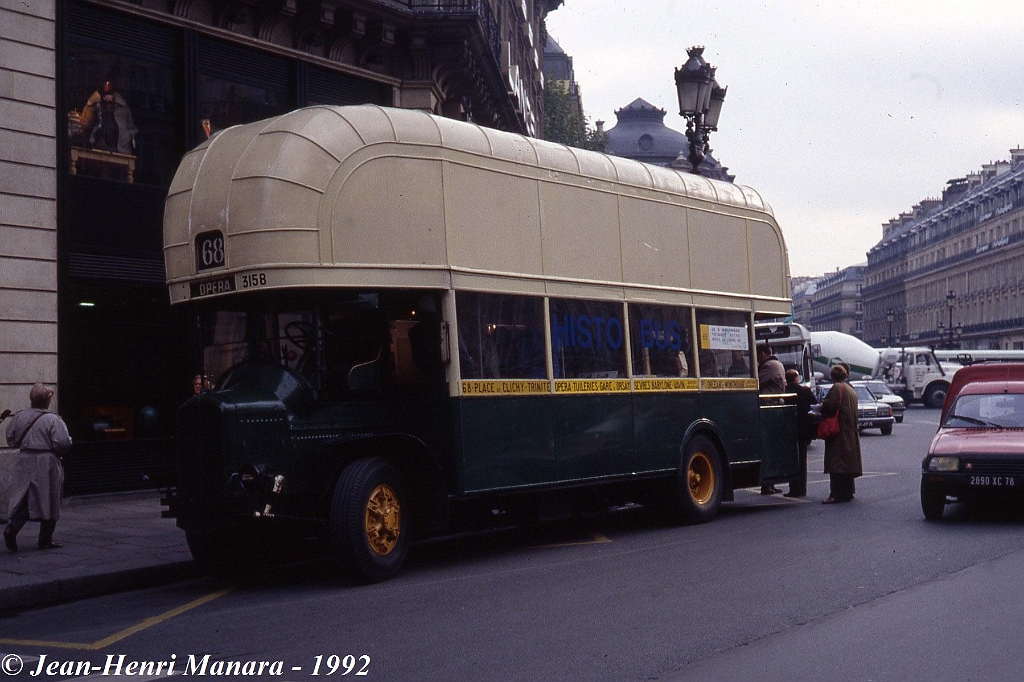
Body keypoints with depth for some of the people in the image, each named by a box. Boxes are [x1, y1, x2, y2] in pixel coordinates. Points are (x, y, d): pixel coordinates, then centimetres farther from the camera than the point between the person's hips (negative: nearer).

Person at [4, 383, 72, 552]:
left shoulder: (18, 417, 4)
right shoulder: (53, 420, -13)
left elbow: (10, 440, 11)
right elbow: (62, 443, -18)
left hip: (24, 464, 5)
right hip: (47, 466, -5)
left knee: (24, 500, 10)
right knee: (50, 502, 7)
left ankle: (12, 529, -13)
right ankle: (45, 540, 12)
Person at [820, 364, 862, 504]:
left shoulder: (836, 388, -12)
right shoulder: (851, 389, 17)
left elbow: (827, 406, -20)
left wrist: (821, 407, 2)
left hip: (839, 432, -9)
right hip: (850, 433, 9)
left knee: (836, 465, -11)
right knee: (847, 461, 15)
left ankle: (836, 494, -16)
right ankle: (848, 492, 21)